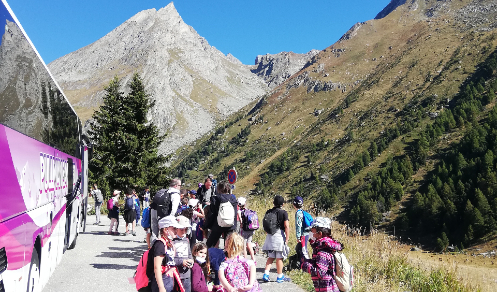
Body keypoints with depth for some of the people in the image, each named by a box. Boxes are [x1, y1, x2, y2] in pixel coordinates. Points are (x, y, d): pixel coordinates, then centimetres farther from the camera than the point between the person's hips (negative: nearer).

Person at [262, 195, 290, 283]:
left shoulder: (268, 212, 6)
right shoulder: (283, 213, -8)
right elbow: (286, 227, -11)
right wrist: (286, 239, -7)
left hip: (270, 236, 5)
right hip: (280, 235, -5)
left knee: (271, 257, 14)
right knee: (279, 258, 3)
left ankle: (266, 274, 4)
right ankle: (280, 277, 12)